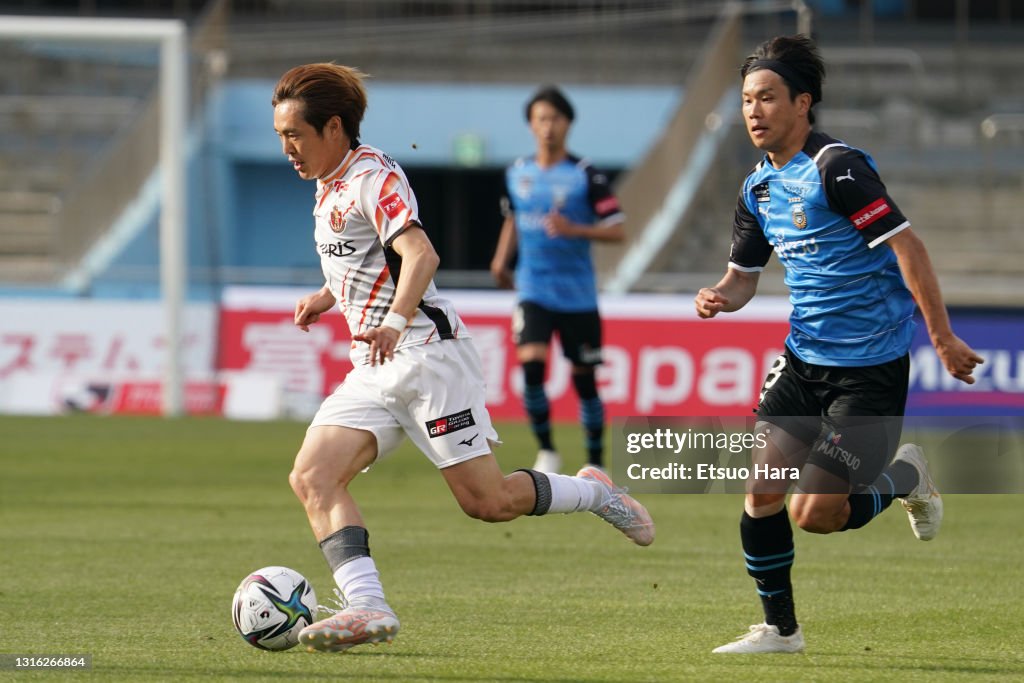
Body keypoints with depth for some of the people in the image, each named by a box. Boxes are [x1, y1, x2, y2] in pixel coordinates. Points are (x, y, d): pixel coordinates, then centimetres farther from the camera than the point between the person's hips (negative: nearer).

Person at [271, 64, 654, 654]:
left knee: (486, 500, -8)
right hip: (373, 367, 9)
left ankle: (595, 493, 18)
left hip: (426, 351, -9)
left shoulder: (371, 176, -13)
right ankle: (367, 607, -25)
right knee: (312, 478, -14)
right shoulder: (329, 187, 17)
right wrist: (328, 296, 24)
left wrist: (395, 321, -43)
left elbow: (420, 254, -28)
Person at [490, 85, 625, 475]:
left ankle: (595, 462, 19)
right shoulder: (517, 174, 6)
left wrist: (574, 229, -23)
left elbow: (617, 231, -9)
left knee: (584, 377, 4)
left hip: (577, 294, -2)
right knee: (531, 363, -18)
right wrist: (501, 260, 13)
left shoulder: (586, 176, -7)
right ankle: (546, 451, -4)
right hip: (533, 291, 2)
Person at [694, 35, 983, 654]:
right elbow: (744, 276, 18)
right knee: (761, 491, -1)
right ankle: (779, 628, 14)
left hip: (871, 367, -8)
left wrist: (944, 338, -21)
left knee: (815, 513, -10)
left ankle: (905, 477, 19)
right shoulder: (759, 186, 9)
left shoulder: (836, 168, -18)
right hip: (805, 359, 8)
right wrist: (719, 298, -6)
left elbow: (906, 246, -20)